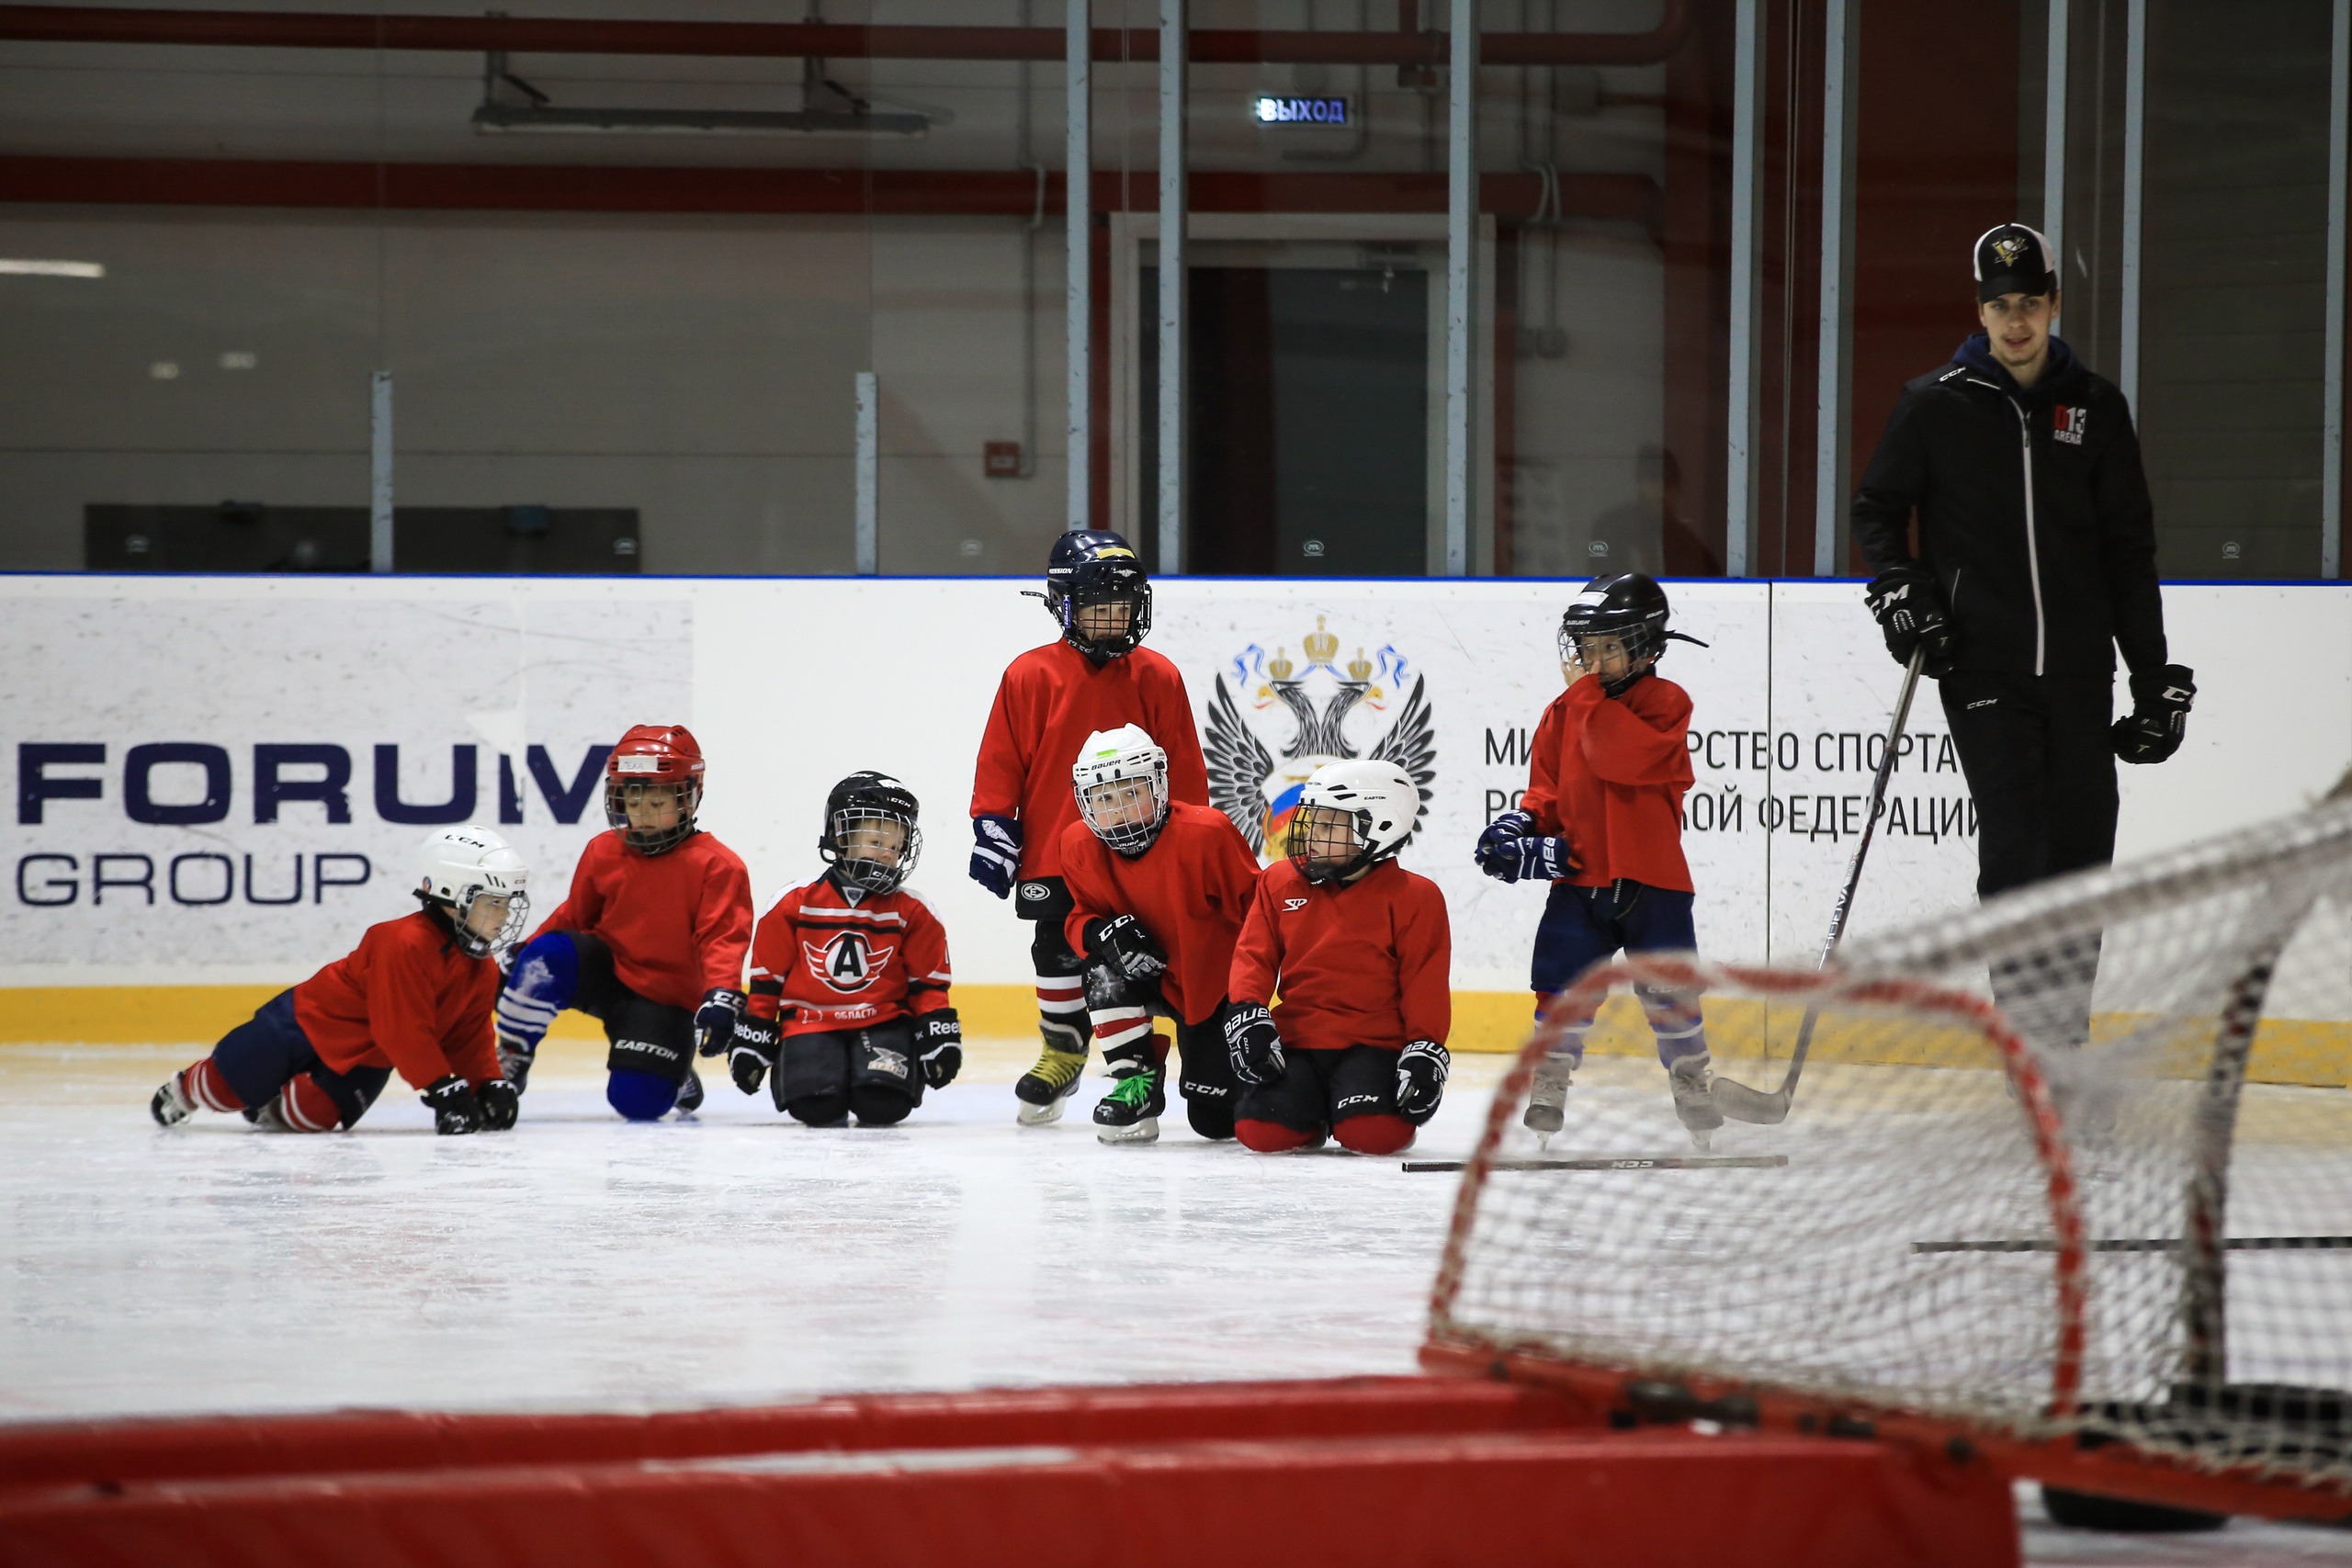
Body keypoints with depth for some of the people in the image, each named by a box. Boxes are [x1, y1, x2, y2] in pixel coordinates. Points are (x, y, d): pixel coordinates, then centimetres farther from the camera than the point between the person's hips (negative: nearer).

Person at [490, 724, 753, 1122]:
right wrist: (520, 956, 4)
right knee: (548, 954, -31)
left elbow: (723, 938, -19)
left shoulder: (717, 866, -11)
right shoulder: (602, 854, 2)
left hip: (666, 998, -3)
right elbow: (574, 918, 14)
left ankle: (677, 1077, 21)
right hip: (606, 972, 3)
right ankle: (508, 1062, -14)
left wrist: (721, 997, -35)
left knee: (637, 1101, -18)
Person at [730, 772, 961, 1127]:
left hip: (883, 1022, 1)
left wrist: (939, 1034, -2)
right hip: (810, 1023, -1)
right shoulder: (794, 904, 1)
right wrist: (753, 1040, 4)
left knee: (884, 1105, -26)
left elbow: (927, 984, 10)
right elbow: (767, 978, 6)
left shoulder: (911, 913, 5)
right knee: (815, 1106, -27)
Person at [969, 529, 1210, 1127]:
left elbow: (1184, 770, 7)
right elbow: (1000, 763, 2)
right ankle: (1063, 1051, 28)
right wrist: (992, 832, -3)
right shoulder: (1030, 676, -2)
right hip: (1052, 855, 0)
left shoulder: (1157, 679, 2)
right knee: (1058, 956, 9)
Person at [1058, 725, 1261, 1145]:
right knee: (1106, 975, -31)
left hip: (1219, 986, -4)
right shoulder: (1081, 847, -11)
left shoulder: (1207, 833, -27)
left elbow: (1256, 909, -18)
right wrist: (1102, 933, -27)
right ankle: (1136, 1082, -14)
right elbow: (1079, 919, -1)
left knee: (1215, 1118, -5)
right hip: (1159, 978, 4)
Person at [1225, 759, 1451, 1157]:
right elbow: (1254, 954, 8)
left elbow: (1426, 983, -1)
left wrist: (1425, 1049, -9)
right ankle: (1311, 1117, 14)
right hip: (1295, 1042, 3)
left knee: (1372, 1134, -29)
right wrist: (1246, 1012, -8)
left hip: (1370, 1045, -3)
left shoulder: (1413, 897, -2)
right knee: (1261, 1131, -23)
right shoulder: (1280, 882, 9)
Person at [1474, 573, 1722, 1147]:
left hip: (1651, 881, -3)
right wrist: (1525, 823, -5)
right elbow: (1548, 786, 15)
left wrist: (1587, 690, -19)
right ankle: (1546, 1095, 6)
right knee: (1562, 987, -4)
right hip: (1579, 876, 4)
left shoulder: (1664, 702, -6)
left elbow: (1623, 755, -25)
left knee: (1669, 994, 2)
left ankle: (1697, 1095, 19)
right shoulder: (1564, 712, 10)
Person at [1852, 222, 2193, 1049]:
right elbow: (1877, 508, 12)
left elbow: (2129, 552, 9)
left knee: (2083, 847, 4)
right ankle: (2026, 1043, -11)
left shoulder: (2095, 407, 7)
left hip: (2079, 670, 3)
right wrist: (1900, 586, -7)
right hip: (1981, 664, -3)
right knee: (2014, 845, -12)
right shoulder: (1935, 405, 1)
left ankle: (2066, 1046, 16)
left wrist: (2156, 675, 6)